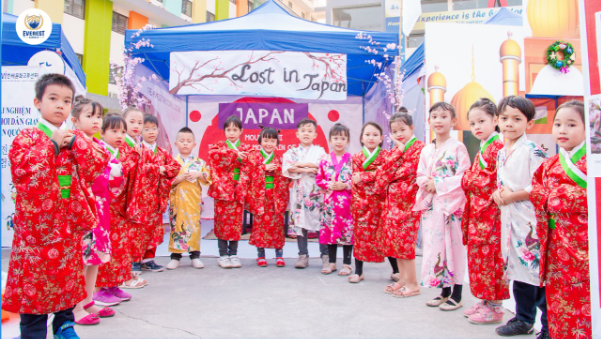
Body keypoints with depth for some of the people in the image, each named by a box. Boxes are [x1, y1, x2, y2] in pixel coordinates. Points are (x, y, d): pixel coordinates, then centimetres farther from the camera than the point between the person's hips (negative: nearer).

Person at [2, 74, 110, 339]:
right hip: (37, 221, -4)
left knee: (67, 271, 13)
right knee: (34, 274, 3)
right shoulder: (28, 137, -2)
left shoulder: (76, 137, 10)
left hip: (70, 222, 4)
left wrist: (73, 143, -13)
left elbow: (100, 162, -3)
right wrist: (52, 144, -16)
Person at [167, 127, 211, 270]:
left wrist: (199, 174, -14)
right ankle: (175, 256, 10)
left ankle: (195, 255, 13)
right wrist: (179, 178, -17)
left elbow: (208, 179, 2)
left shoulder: (200, 162, 8)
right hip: (177, 200, -1)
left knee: (194, 225, 3)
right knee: (176, 225, 0)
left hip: (194, 200, 1)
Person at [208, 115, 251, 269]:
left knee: (236, 222, 4)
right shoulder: (218, 146, 8)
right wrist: (235, 153, -18)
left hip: (238, 190, 1)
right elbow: (214, 153, -15)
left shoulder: (246, 149, 12)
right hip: (222, 189, -1)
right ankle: (223, 254, 8)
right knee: (222, 220, 0)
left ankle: (233, 254, 13)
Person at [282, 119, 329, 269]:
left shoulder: (319, 151, 9)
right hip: (299, 191, 2)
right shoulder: (292, 152, 12)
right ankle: (303, 255, 11)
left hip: (317, 191, -2)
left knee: (321, 221, -3)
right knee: (300, 222, 2)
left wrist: (301, 164, -12)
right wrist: (307, 169, -14)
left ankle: (326, 255, 5)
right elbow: (287, 168, -7)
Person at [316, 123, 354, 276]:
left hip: (346, 201, -2)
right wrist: (329, 185, -10)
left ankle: (347, 264, 14)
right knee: (330, 231, 8)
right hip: (330, 201, 2)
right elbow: (318, 179, 6)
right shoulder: (325, 160, 6)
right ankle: (332, 262, 21)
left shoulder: (352, 160, 0)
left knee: (347, 232, 1)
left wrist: (345, 185, -15)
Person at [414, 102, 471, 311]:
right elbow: (420, 176, 15)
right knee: (435, 245, 9)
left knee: (453, 246, -1)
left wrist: (439, 184, -15)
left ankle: (456, 295, 11)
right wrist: (426, 183, -7)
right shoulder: (426, 151, 13)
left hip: (452, 204, -5)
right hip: (431, 205, 6)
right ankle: (444, 291, 23)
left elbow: (464, 177, -11)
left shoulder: (458, 148, -4)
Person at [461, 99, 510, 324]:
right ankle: (485, 301, 24)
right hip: (477, 212, 9)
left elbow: (501, 182, -19)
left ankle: (495, 308, 7)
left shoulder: (498, 147, -12)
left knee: (490, 255, -3)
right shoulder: (482, 150, 17)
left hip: (490, 212, -9)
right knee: (479, 254, 13)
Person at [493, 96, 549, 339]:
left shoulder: (533, 151, -11)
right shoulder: (501, 153, 13)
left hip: (531, 220, -8)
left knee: (539, 270, -5)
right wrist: (498, 193, 3)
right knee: (518, 268, 16)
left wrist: (513, 196, -15)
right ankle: (524, 319, 30)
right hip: (510, 218, 8)